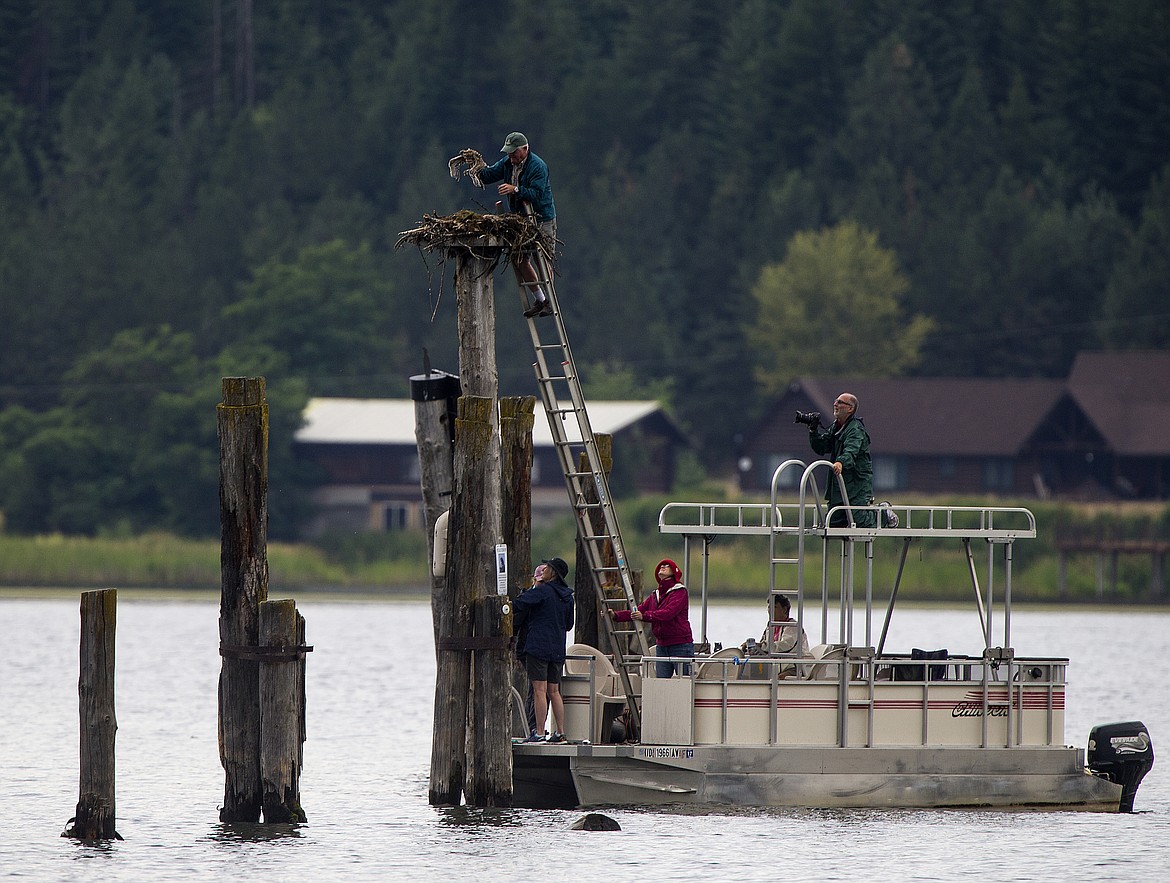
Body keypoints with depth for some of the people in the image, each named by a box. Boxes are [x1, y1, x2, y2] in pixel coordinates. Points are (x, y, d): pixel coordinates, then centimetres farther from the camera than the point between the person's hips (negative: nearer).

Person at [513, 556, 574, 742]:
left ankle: (539, 732, -10)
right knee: (554, 691, 13)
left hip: (538, 647, -7)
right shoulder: (567, 597, 10)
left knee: (539, 690, -7)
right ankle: (560, 732, 12)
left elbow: (519, 604, -17)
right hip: (558, 649, 7)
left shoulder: (543, 591, -11)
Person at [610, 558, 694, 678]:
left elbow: (669, 612, -23)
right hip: (662, 646, 7)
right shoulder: (655, 595, 15)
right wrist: (616, 615, -5)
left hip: (680, 645, -7)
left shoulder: (680, 592, -7)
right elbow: (638, 611, 9)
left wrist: (645, 616, -35)